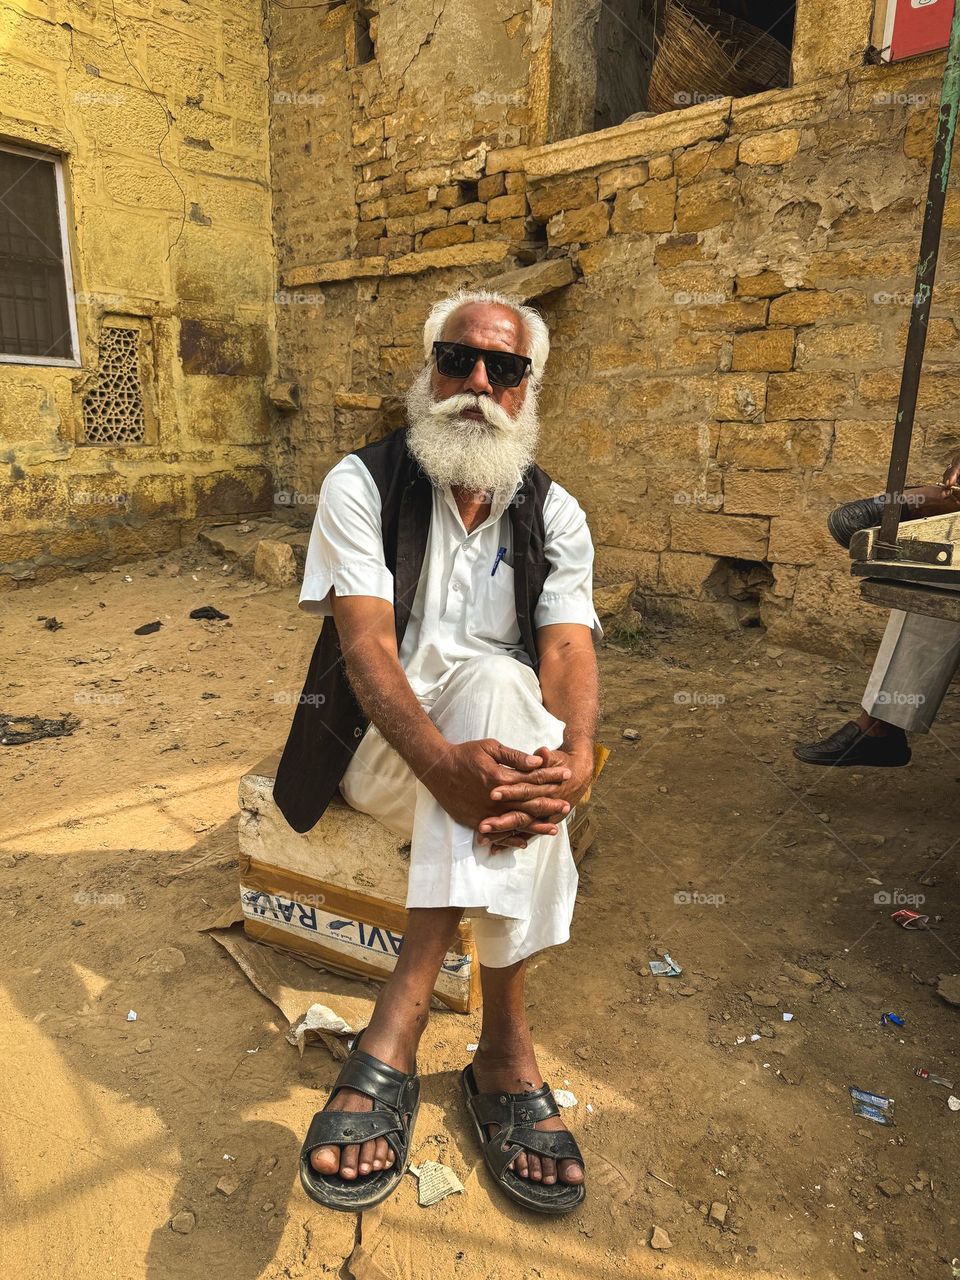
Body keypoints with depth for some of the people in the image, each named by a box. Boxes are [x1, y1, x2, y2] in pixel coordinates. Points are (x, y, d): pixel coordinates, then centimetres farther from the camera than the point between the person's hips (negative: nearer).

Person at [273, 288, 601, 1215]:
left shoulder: (553, 514, 4)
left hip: (498, 738, 3)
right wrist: (441, 762, -38)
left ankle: (398, 1027, -30)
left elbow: (568, 651, -11)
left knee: (498, 688, -33)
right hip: (380, 745, -2)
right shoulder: (363, 483, -5)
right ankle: (502, 1046, -32)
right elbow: (366, 645, -19)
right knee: (495, 681, -33)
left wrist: (575, 756, -34)